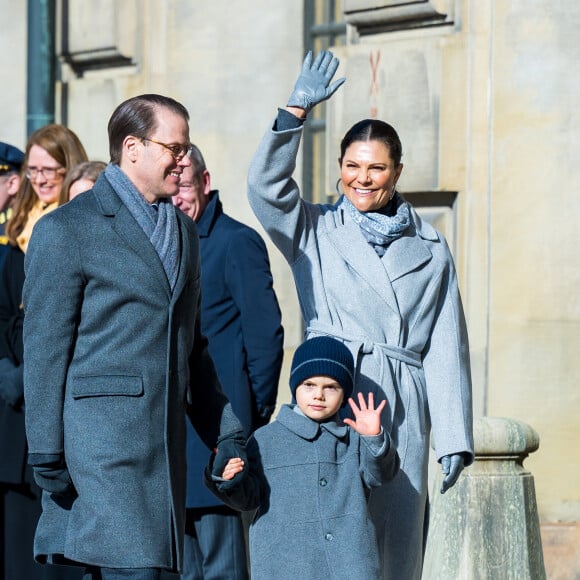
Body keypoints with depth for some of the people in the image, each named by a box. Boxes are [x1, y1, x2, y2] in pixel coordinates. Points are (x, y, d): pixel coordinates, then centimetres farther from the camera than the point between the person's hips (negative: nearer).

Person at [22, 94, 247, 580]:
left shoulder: (184, 231, 18)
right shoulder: (66, 229, -4)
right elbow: (44, 350, -7)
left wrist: (227, 435, 17)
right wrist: (49, 458, -11)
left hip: (167, 444, 7)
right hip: (102, 444, -7)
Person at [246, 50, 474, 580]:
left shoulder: (429, 249, 13)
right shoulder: (314, 230, 11)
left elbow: (446, 349, 10)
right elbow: (266, 184, -7)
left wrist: (454, 438, 4)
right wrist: (297, 110, -13)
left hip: (402, 413, 2)